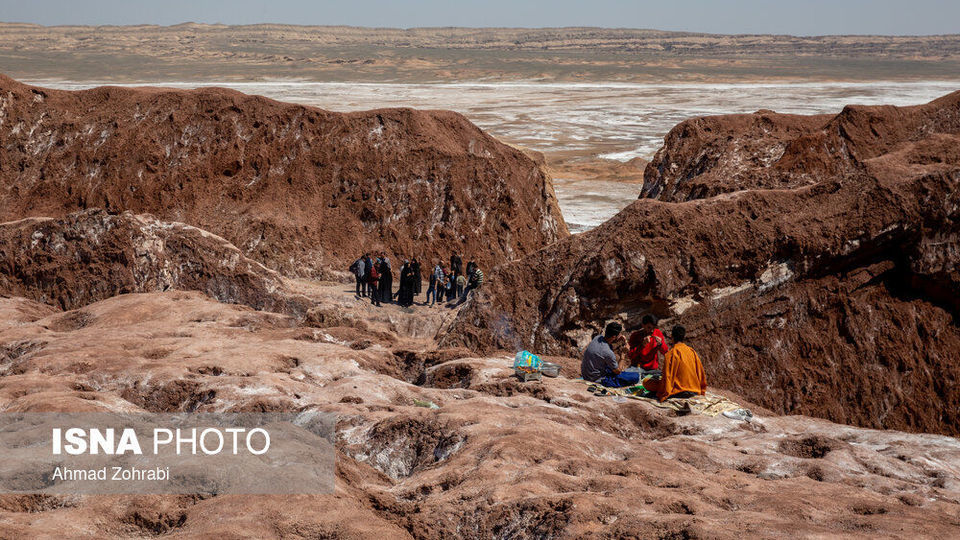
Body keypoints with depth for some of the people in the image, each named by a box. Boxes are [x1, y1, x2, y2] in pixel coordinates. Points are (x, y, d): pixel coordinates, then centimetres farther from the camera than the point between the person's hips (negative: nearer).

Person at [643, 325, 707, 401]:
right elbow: (701, 374, 9)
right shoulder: (693, 352, 4)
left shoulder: (671, 354, -14)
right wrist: (702, 391, 21)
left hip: (679, 392, -7)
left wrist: (664, 395, -12)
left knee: (646, 382, -4)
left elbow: (667, 376, -17)